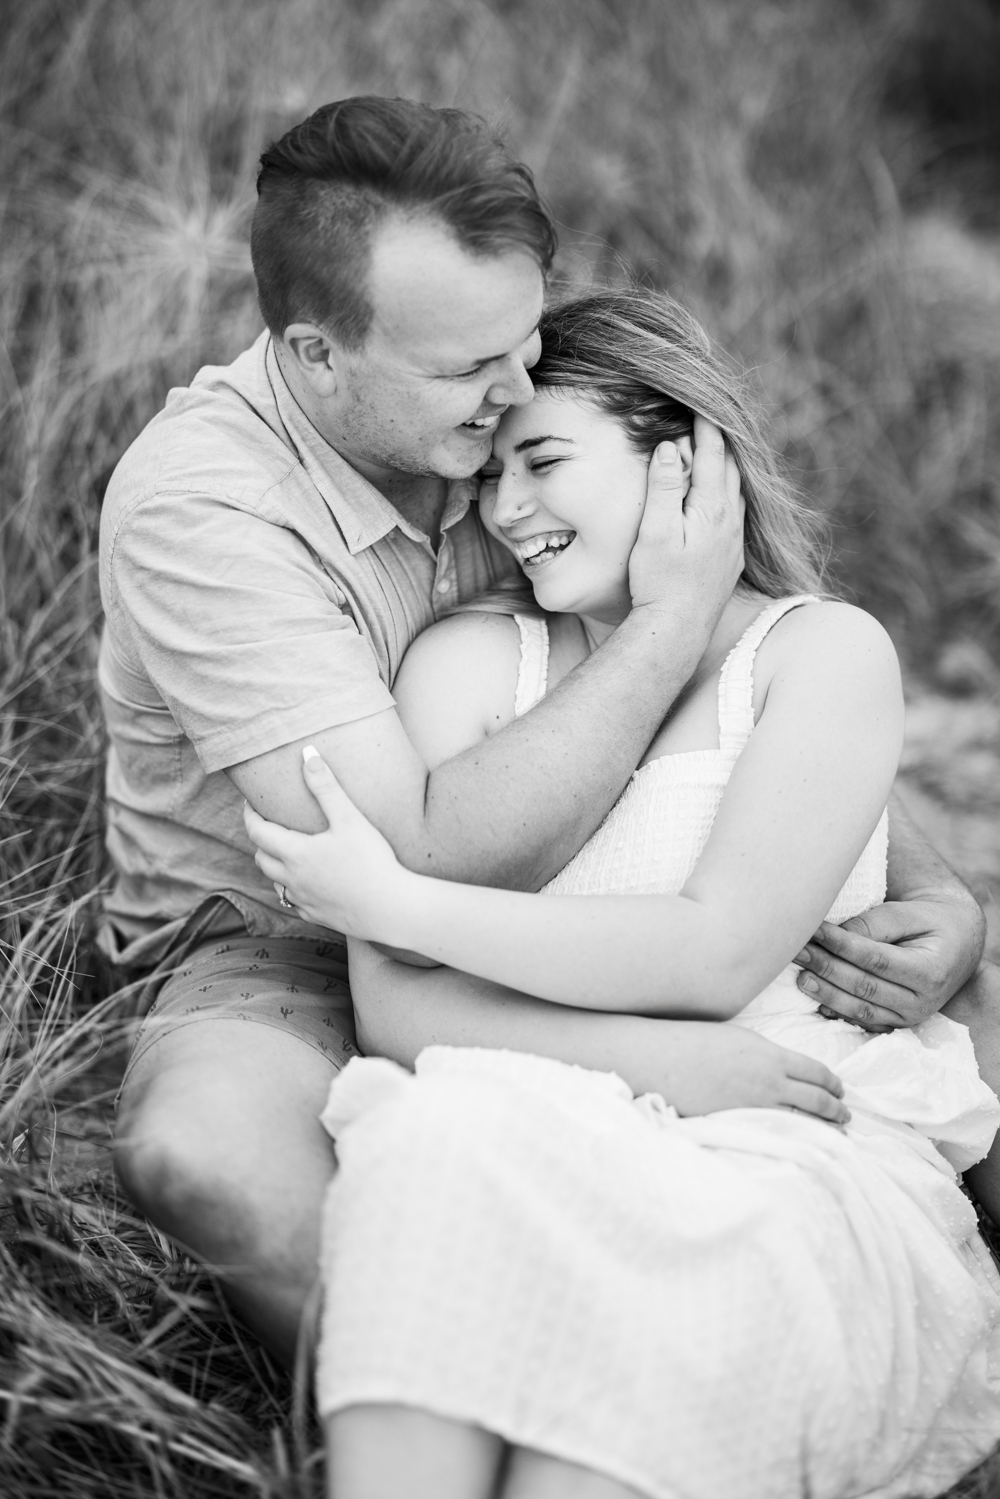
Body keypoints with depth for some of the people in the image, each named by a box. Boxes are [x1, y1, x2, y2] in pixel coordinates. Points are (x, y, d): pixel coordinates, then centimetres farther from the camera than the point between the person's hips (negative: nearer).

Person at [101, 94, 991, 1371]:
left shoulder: (502, 412, -8)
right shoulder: (195, 505, -25)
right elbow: (433, 861, -32)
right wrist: (674, 618, -28)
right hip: (278, 946, -5)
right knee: (201, 1147, -40)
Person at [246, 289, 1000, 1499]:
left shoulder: (823, 653, 3)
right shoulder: (469, 662, 10)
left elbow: (716, 956, -10)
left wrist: (392, 903, -10)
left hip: (811, 1171, -2)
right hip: (539, 1143, 2)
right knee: (439, 1151, -31)